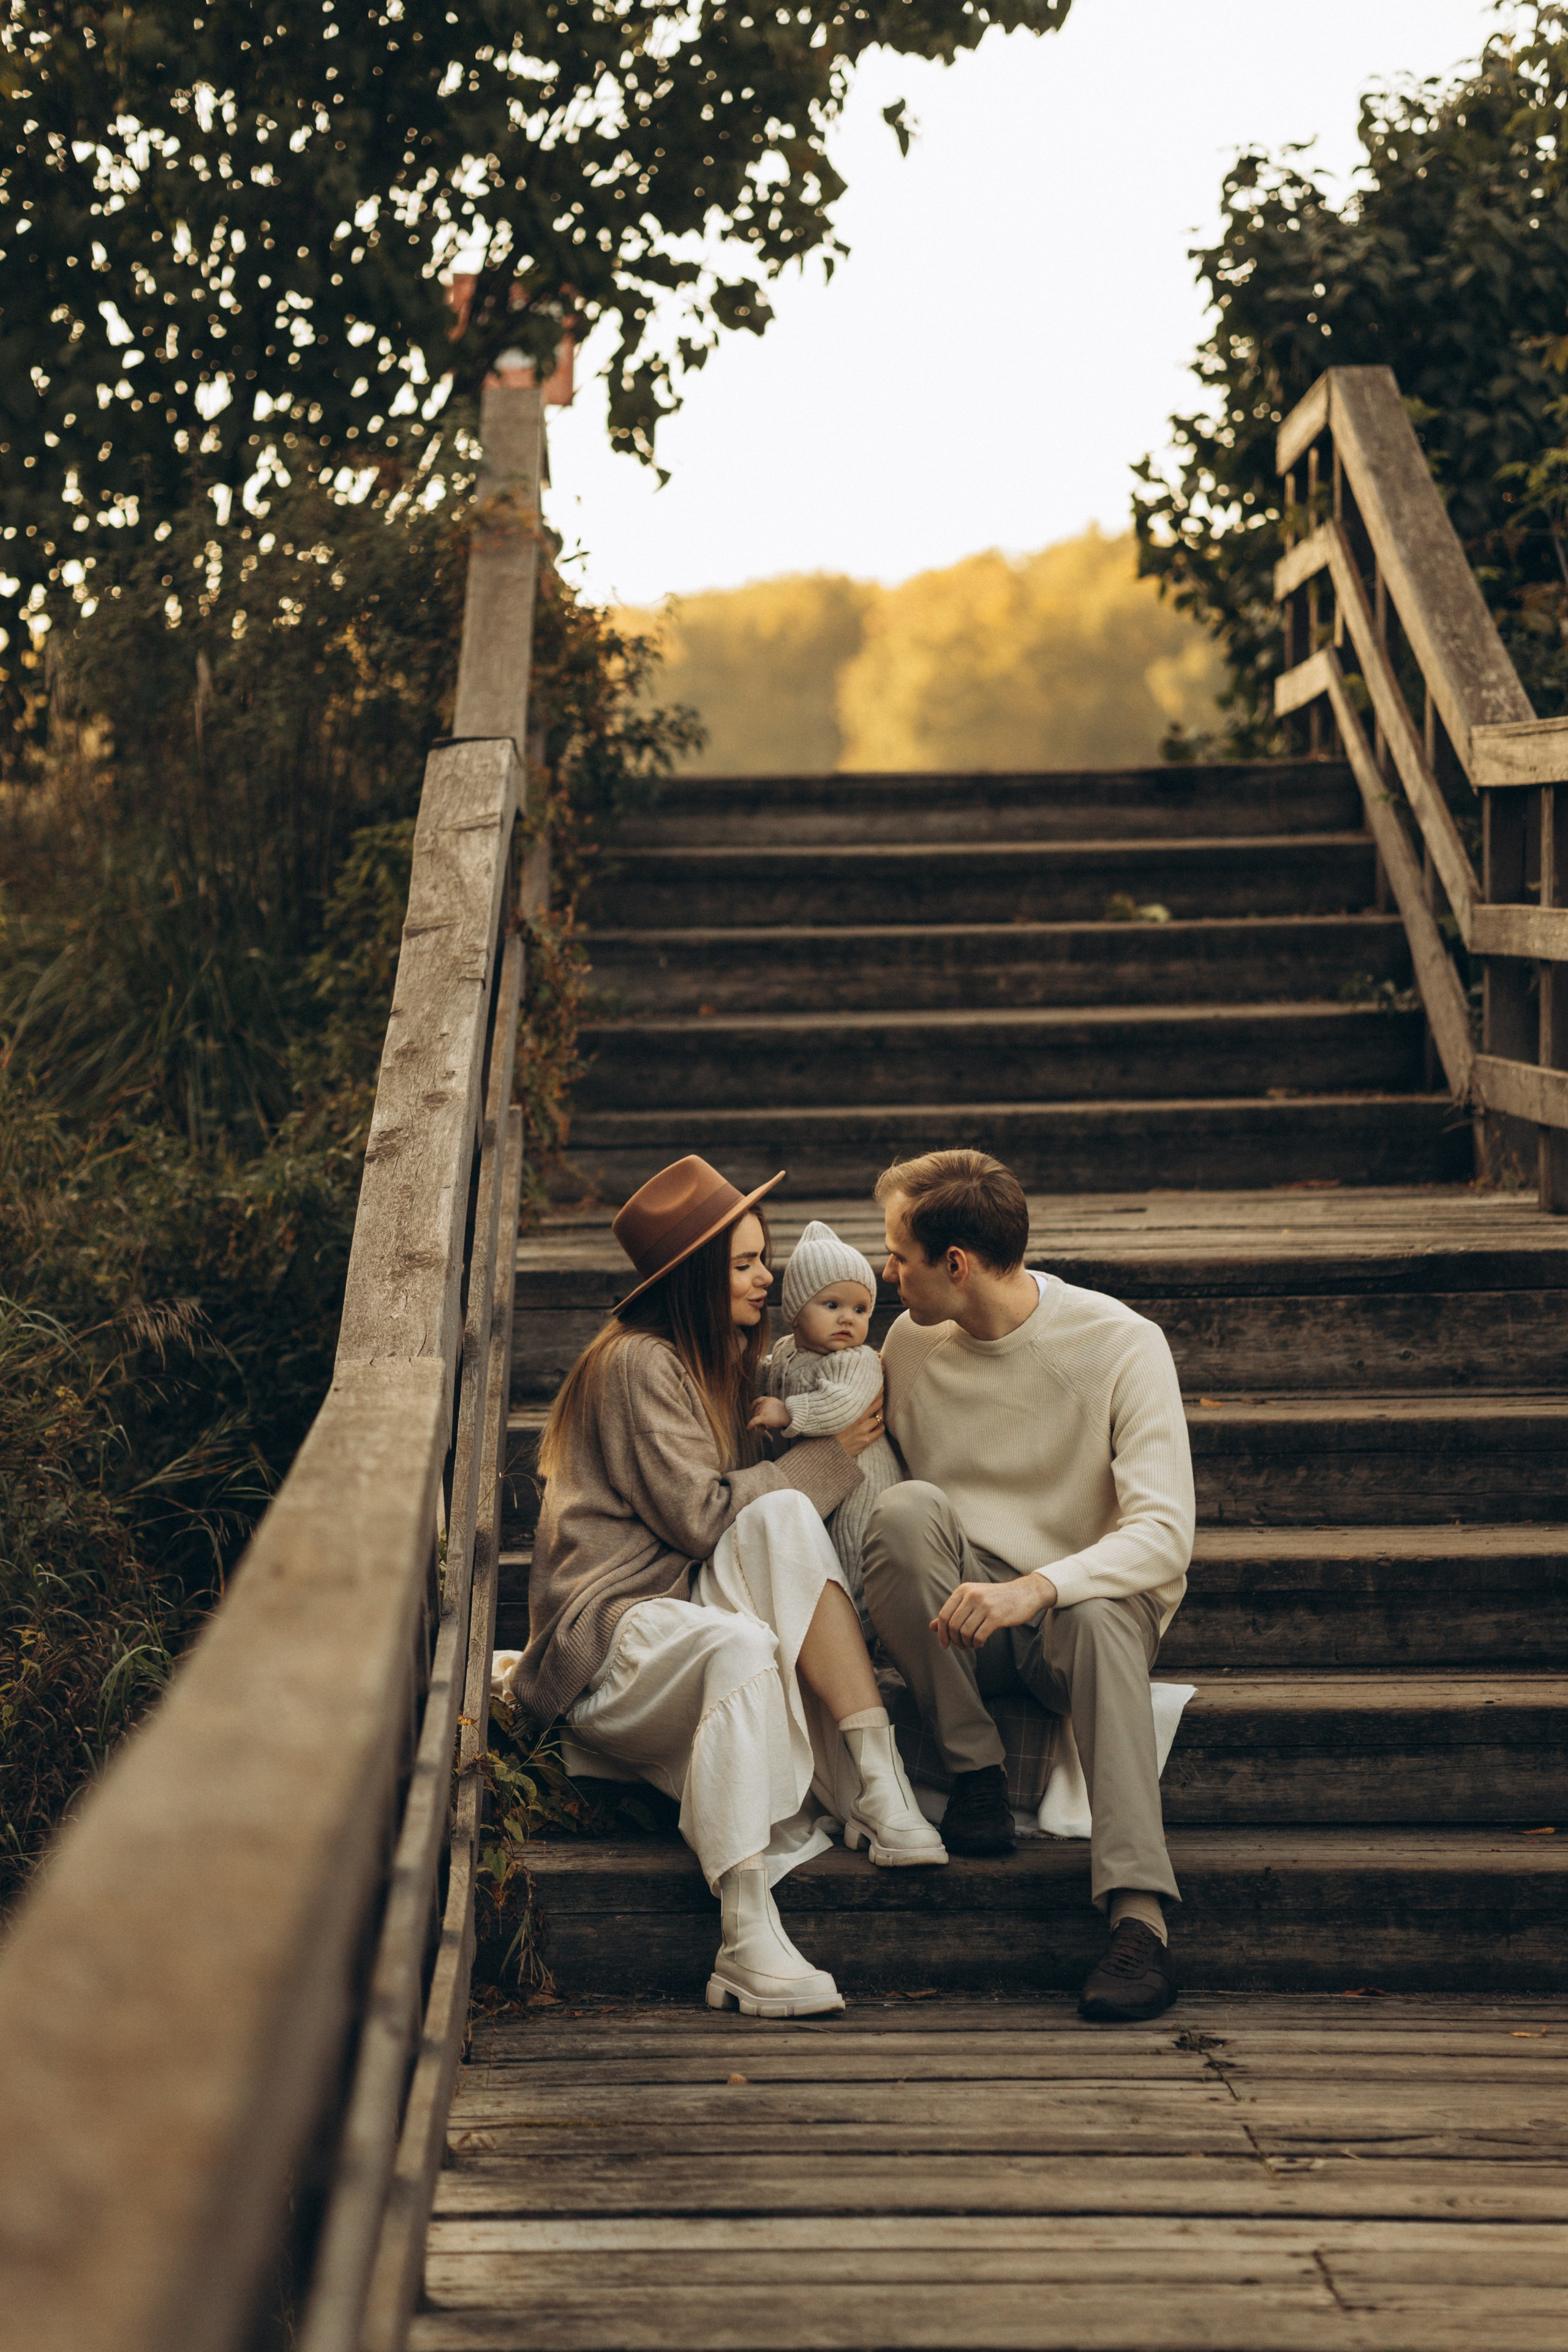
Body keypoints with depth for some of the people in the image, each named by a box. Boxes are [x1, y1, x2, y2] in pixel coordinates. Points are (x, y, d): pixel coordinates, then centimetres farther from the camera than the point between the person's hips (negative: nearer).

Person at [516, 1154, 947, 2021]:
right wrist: (827, 1461, -8)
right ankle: (748, 1947, -48)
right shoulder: (638, 1362, -11)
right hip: (611, 1630, -8)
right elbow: (700, 1515, -16)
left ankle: (880, 1788, -31)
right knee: (744, 1648, -39)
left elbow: (748, 1503, 23)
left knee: (783, 1517, -22)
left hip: (694, 1599, 8)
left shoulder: (722, 1357, 19)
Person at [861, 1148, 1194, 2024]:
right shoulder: (911, 1345, 3)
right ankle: (976, 1771, -19)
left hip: (1083, 1601, -3)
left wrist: (1038, 1587, -37)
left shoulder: (1121, 1344, -11)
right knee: (908, 1507, -28)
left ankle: (1142, 1918, -49)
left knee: (1100, 1618, -39)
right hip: (961, 1617, 3)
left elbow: (1165, 1534, -21)